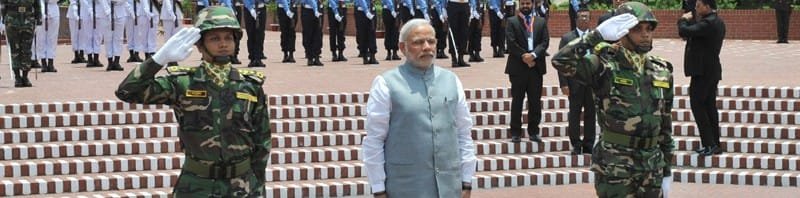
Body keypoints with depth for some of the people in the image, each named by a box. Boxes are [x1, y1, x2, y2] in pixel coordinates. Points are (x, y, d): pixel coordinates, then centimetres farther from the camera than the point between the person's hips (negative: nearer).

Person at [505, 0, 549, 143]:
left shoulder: (541, 22, 11)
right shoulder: (511, 22, 3)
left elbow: (545, 42, 1)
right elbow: (511, 43, -6)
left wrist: (533, 55, -14)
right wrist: (523, 56, -13)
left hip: (536, 66, 2)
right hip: (518, 67, -2)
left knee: (535, 101, 4)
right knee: (517, 101, 2)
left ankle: (533, 132, 11)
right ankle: (515, 133, 5)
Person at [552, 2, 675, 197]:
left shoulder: (661, 71, 8)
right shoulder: (606, 66, -9)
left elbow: (665, 124, 15)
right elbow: (560, 60, -25)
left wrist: (667, 169, 15)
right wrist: (599, 34, -26)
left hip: (652, 166, 5)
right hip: (614, 167, -5)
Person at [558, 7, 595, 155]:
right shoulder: (567, 38, 2)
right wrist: (563, 83, -9)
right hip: (575, 83, -2)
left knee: (590, 115, 6)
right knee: (574, 115, 2)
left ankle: (588, 145, 14)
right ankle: (576, 145, 9)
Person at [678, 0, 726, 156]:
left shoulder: (708, 23, -20)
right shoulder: (718, 23, 12)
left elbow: (684, 32, -25)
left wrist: (684, 20, -5)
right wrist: (691, 21, 5)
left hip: (702, 71, -10)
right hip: (712, 71, 10)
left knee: (697, 106, -6)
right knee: (710, 107, 12)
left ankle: (709, 144, -9)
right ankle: (715, 145, 14)